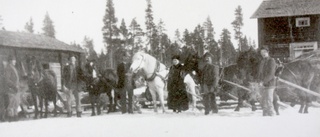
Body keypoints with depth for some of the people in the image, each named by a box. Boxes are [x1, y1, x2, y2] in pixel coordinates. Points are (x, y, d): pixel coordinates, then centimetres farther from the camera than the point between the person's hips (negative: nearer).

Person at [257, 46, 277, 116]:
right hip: (264, 85, 8)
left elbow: (271, 74, -15)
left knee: (269, 101, -11)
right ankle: (265, 115, 17)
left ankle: (271, 115, -7)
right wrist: (260, 81, -3)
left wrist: (263, 81, -16)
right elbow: (260, 73, 15)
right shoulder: (262, 62, 15)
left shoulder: (271, 61, -8)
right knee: (263, 101, 10)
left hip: (270, 84, -8)